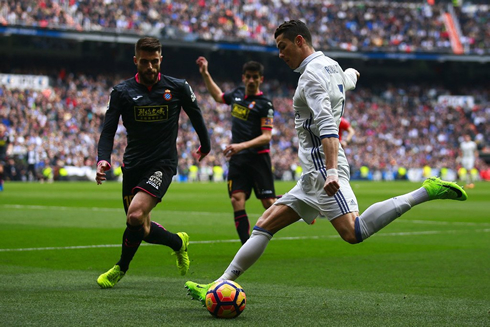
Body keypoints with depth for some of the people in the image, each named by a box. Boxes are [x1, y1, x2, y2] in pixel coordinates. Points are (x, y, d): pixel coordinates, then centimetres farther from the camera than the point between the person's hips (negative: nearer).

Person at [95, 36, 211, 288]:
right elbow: (108, 130, -4)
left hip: (162, 164, -3)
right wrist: (103, 159, -22)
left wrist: (205, 146, 28)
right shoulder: (122, 92, -1)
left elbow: (196, 116, 15)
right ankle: (178, 242, 37)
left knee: (135, 214, -24)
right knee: (143, 231, 5)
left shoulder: (178, 88, -2)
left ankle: (121, 268, -1)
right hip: (133, 164, 3)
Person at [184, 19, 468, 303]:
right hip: (314, 173, 10)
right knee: (265, 225, 9)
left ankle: (427, 191, -26)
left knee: (354, 232, -28)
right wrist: (351, 74, 71)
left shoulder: (312, 73, -9)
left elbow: (327, 125, -23)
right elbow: (350, 78, 45)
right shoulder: (332, 66, 19)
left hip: (322, 165, -10)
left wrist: (331, 171, -34)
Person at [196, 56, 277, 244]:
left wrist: (242, 146, -26)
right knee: (236, 199, -8)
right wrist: (205, 74, 28)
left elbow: (266, 137, -15)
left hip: (257, 157, -5)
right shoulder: (237, 94, 10)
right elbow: (218, 96, 33)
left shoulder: (264, 104, -9)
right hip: (237, 160, 5)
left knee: (268, 202, -7)